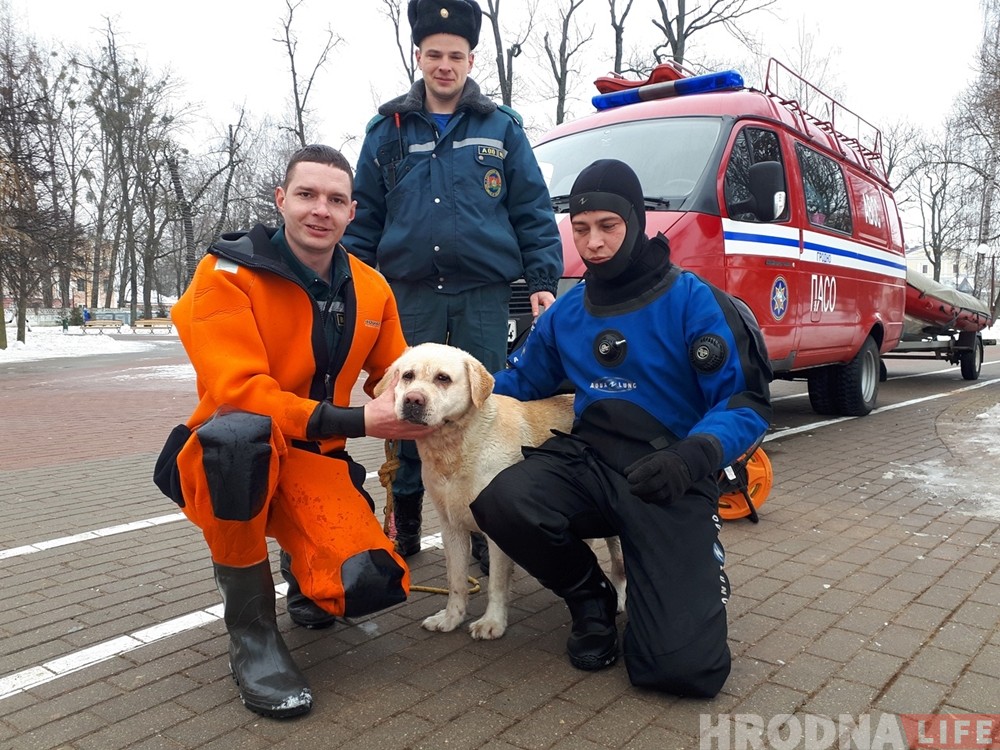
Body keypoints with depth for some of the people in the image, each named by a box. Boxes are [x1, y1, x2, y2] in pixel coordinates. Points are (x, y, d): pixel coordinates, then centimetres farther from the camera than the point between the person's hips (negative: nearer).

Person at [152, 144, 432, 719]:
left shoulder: (371, 290, 1)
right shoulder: (229, 273, -13)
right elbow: (236, 392, -23)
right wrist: (356, 421, -29)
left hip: (315, 461, 3)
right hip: (228, 462, -3)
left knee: (370, 584, -22)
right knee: (240, 429, -40)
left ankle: (302, 567, 19)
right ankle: (252, 633, -18)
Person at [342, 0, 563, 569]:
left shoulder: (502, 128, 7)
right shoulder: (387, 130, 10)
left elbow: (533, 211, 5)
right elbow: (365, 216, 11)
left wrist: (543, 281, -3)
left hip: (483, 293, -1)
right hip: (409, 294, 2)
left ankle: (485, 529, 17)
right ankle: (404, 528, 21)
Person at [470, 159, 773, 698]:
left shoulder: (691, 300, -8)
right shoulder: (567, 311, 8)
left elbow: (747, 402, -10)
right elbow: (519, 382, 22)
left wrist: (696, 455, -30)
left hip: (670, 482, -4)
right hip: (587, 463, 4)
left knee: (681, 668, -18)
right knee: (500, 501, -29)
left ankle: (699, 563, 19)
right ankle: (590, 597, 4)